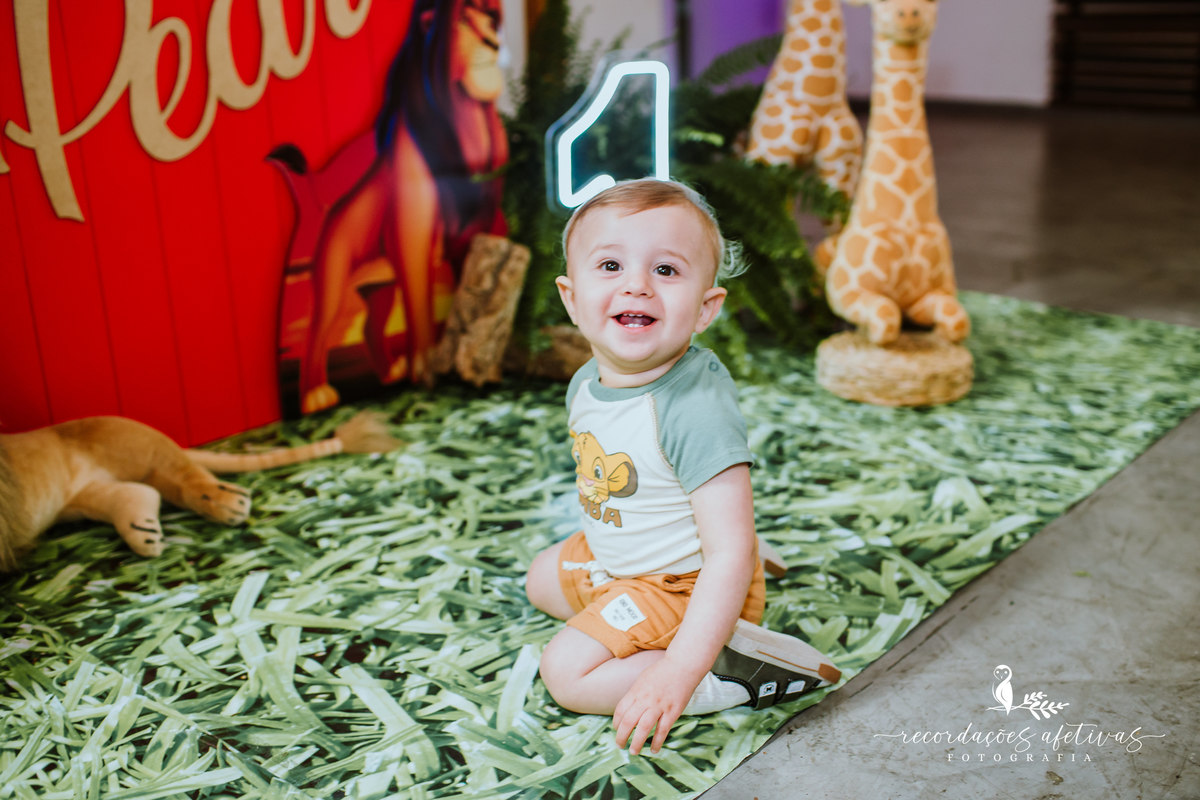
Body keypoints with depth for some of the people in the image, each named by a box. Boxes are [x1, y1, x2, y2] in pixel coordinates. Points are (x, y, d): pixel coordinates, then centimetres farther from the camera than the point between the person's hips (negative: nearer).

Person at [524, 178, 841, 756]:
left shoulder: (696, 407, -36)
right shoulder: (587, 383, -10)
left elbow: (731, 552, -39)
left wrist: (679, 672, -44)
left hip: (682, 584, -9)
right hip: (609, 559, 9)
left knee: (567, 673, -17)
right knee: (541, 579, 29)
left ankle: (735, 670, -12)